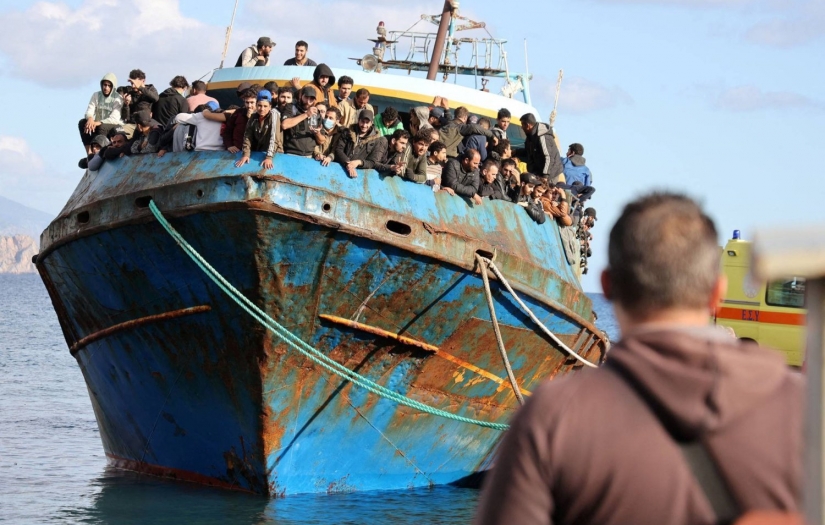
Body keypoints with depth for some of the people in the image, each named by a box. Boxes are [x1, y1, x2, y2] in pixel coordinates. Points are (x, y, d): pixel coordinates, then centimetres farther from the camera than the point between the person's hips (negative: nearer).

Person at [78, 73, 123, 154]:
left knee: (102, 127, -36)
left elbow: (114, 118, -21)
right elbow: (89, 111, -6)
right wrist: (90, 118, -31)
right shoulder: (96, 95, 3)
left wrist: (99, 123, -34)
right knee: (82, 123, -22)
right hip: (98, 124, 5)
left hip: (114, 127, -5)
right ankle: (89, 153, -27)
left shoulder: (118, 99, -12)